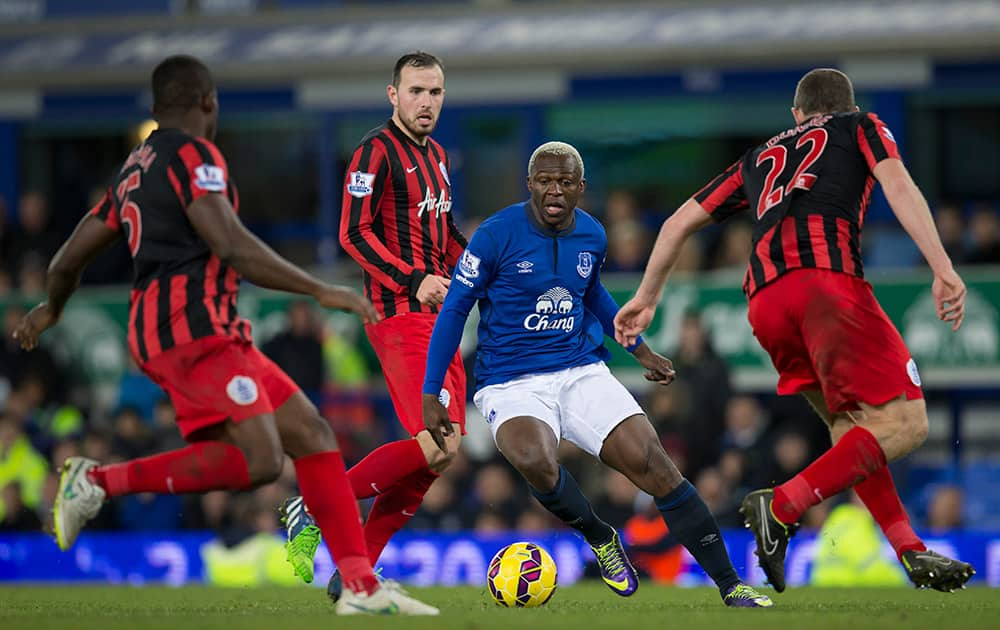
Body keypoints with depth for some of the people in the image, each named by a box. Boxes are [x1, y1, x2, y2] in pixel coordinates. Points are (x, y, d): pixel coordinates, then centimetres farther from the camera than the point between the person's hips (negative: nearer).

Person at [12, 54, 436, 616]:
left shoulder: (135, 170, 24)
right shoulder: (193, 155, -5)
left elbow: (69, 260, 29)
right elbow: (231, 244, -19)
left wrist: (51, 309, 50)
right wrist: (319, 290, -17)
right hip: (193, 323, -10)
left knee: (310, 433, 5)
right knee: (258, 460, -21)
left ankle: (363, 587, -1)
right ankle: (101, 480, -16)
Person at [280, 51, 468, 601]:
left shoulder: (435, 155, 19)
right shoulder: (377, 151, -8)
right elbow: (353, 232, -15)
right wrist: (414, 281, -23)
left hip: (437, 316, 9)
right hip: (400, 317, -9)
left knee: (439, 453, 3)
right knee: (436, 446, -20)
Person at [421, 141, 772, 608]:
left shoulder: (592, 236, 4)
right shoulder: (498, 235, -11)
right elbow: (454, 309, -4)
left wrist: (641, 350, 28)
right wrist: (431, 395, -6)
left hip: (581, 372, 4)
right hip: (511, 385, -4)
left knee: (651, 462, -14)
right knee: (534, 459, -36)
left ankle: (730, 585, -7)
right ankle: (599, 537, -5)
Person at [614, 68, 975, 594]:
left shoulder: (760, 158, 35)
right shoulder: (861, 127, 23)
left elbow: (680, 221, 35)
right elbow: (898, 185, 3)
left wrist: (646, 298, 45)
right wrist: (943, 269, -7)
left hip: (765, 301, 6)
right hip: (827, 274, -6)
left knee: (850, 427, 15)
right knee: (903, 423, -9)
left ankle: (911, 551, 2)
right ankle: (783, 506, -23)